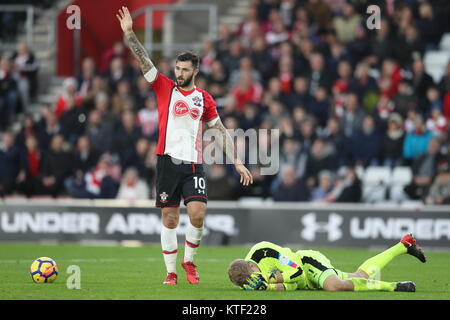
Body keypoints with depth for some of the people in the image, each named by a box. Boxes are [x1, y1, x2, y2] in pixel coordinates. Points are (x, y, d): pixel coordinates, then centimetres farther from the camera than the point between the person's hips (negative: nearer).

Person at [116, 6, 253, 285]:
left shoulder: (204, 98, 10)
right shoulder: (165, 88, 7)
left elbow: (222, 131, 14)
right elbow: (144, 60, -1)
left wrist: (237, 162, 8)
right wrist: (129, 33, -12)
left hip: (194, 165, 1)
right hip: (168, 162, -1)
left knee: (198, 214, -13)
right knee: (170, 219, 1)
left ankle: (189, 261, 10)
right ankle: (171, 271, 10)